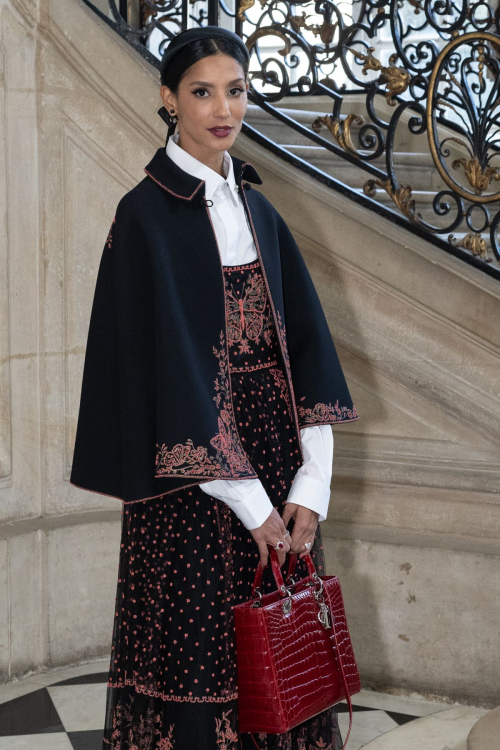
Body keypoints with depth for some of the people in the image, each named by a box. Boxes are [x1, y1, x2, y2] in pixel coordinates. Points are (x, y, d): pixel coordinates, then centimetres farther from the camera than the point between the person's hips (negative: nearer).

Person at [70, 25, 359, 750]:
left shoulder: (258, 213, 11)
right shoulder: (145, 214, -8)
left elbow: (308, 345, 6)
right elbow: (168, 364, -15)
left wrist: (311, 488, -5)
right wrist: (252, 505, -16)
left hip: (277, 468, 6)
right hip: (193, 481, -6)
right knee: (199, 653, 1)